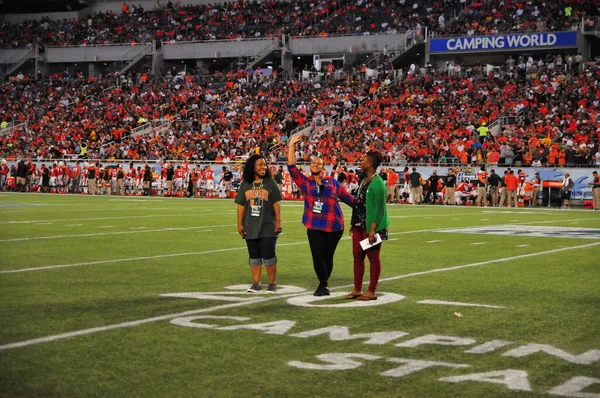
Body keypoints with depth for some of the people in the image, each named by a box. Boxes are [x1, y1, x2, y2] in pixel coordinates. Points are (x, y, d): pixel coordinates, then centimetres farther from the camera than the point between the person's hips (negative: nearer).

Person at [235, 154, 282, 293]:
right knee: (254, 256, 9)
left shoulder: (270, 182, -1)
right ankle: (256, 283, 17)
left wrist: (278, 222, -6)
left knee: (268, 255, -2)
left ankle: (272, 283, 9)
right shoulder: (245, 184, 4)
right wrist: (239, 224, 1)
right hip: (250, 228, 3)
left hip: (268, 227, -2)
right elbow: (241, 205, 5)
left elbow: (276, 203, -2)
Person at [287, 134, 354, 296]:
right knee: (317, 256, -5)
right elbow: (292, 167, -1)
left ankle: (324, 284, 23)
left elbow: (346, 196, 16)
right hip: (314, 226, -1)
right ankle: (323, 285, 11)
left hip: (334, 225, 1)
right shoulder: (304, 182, 8)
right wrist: (292, 146, -6)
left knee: (328, 256, 6)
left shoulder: (332, 181, 11)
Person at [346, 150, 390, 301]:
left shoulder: (377, 182, -15)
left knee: (373, 257, 0)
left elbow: (379, 208, -18)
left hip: (370, 227, -9)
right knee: (357, 256, 11)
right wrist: (353, 223, 18)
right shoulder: (364, 180, 13)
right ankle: (357, 289, 19)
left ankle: (371, 291, 6)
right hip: (359, 226, 9)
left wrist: (373, 228, -21)